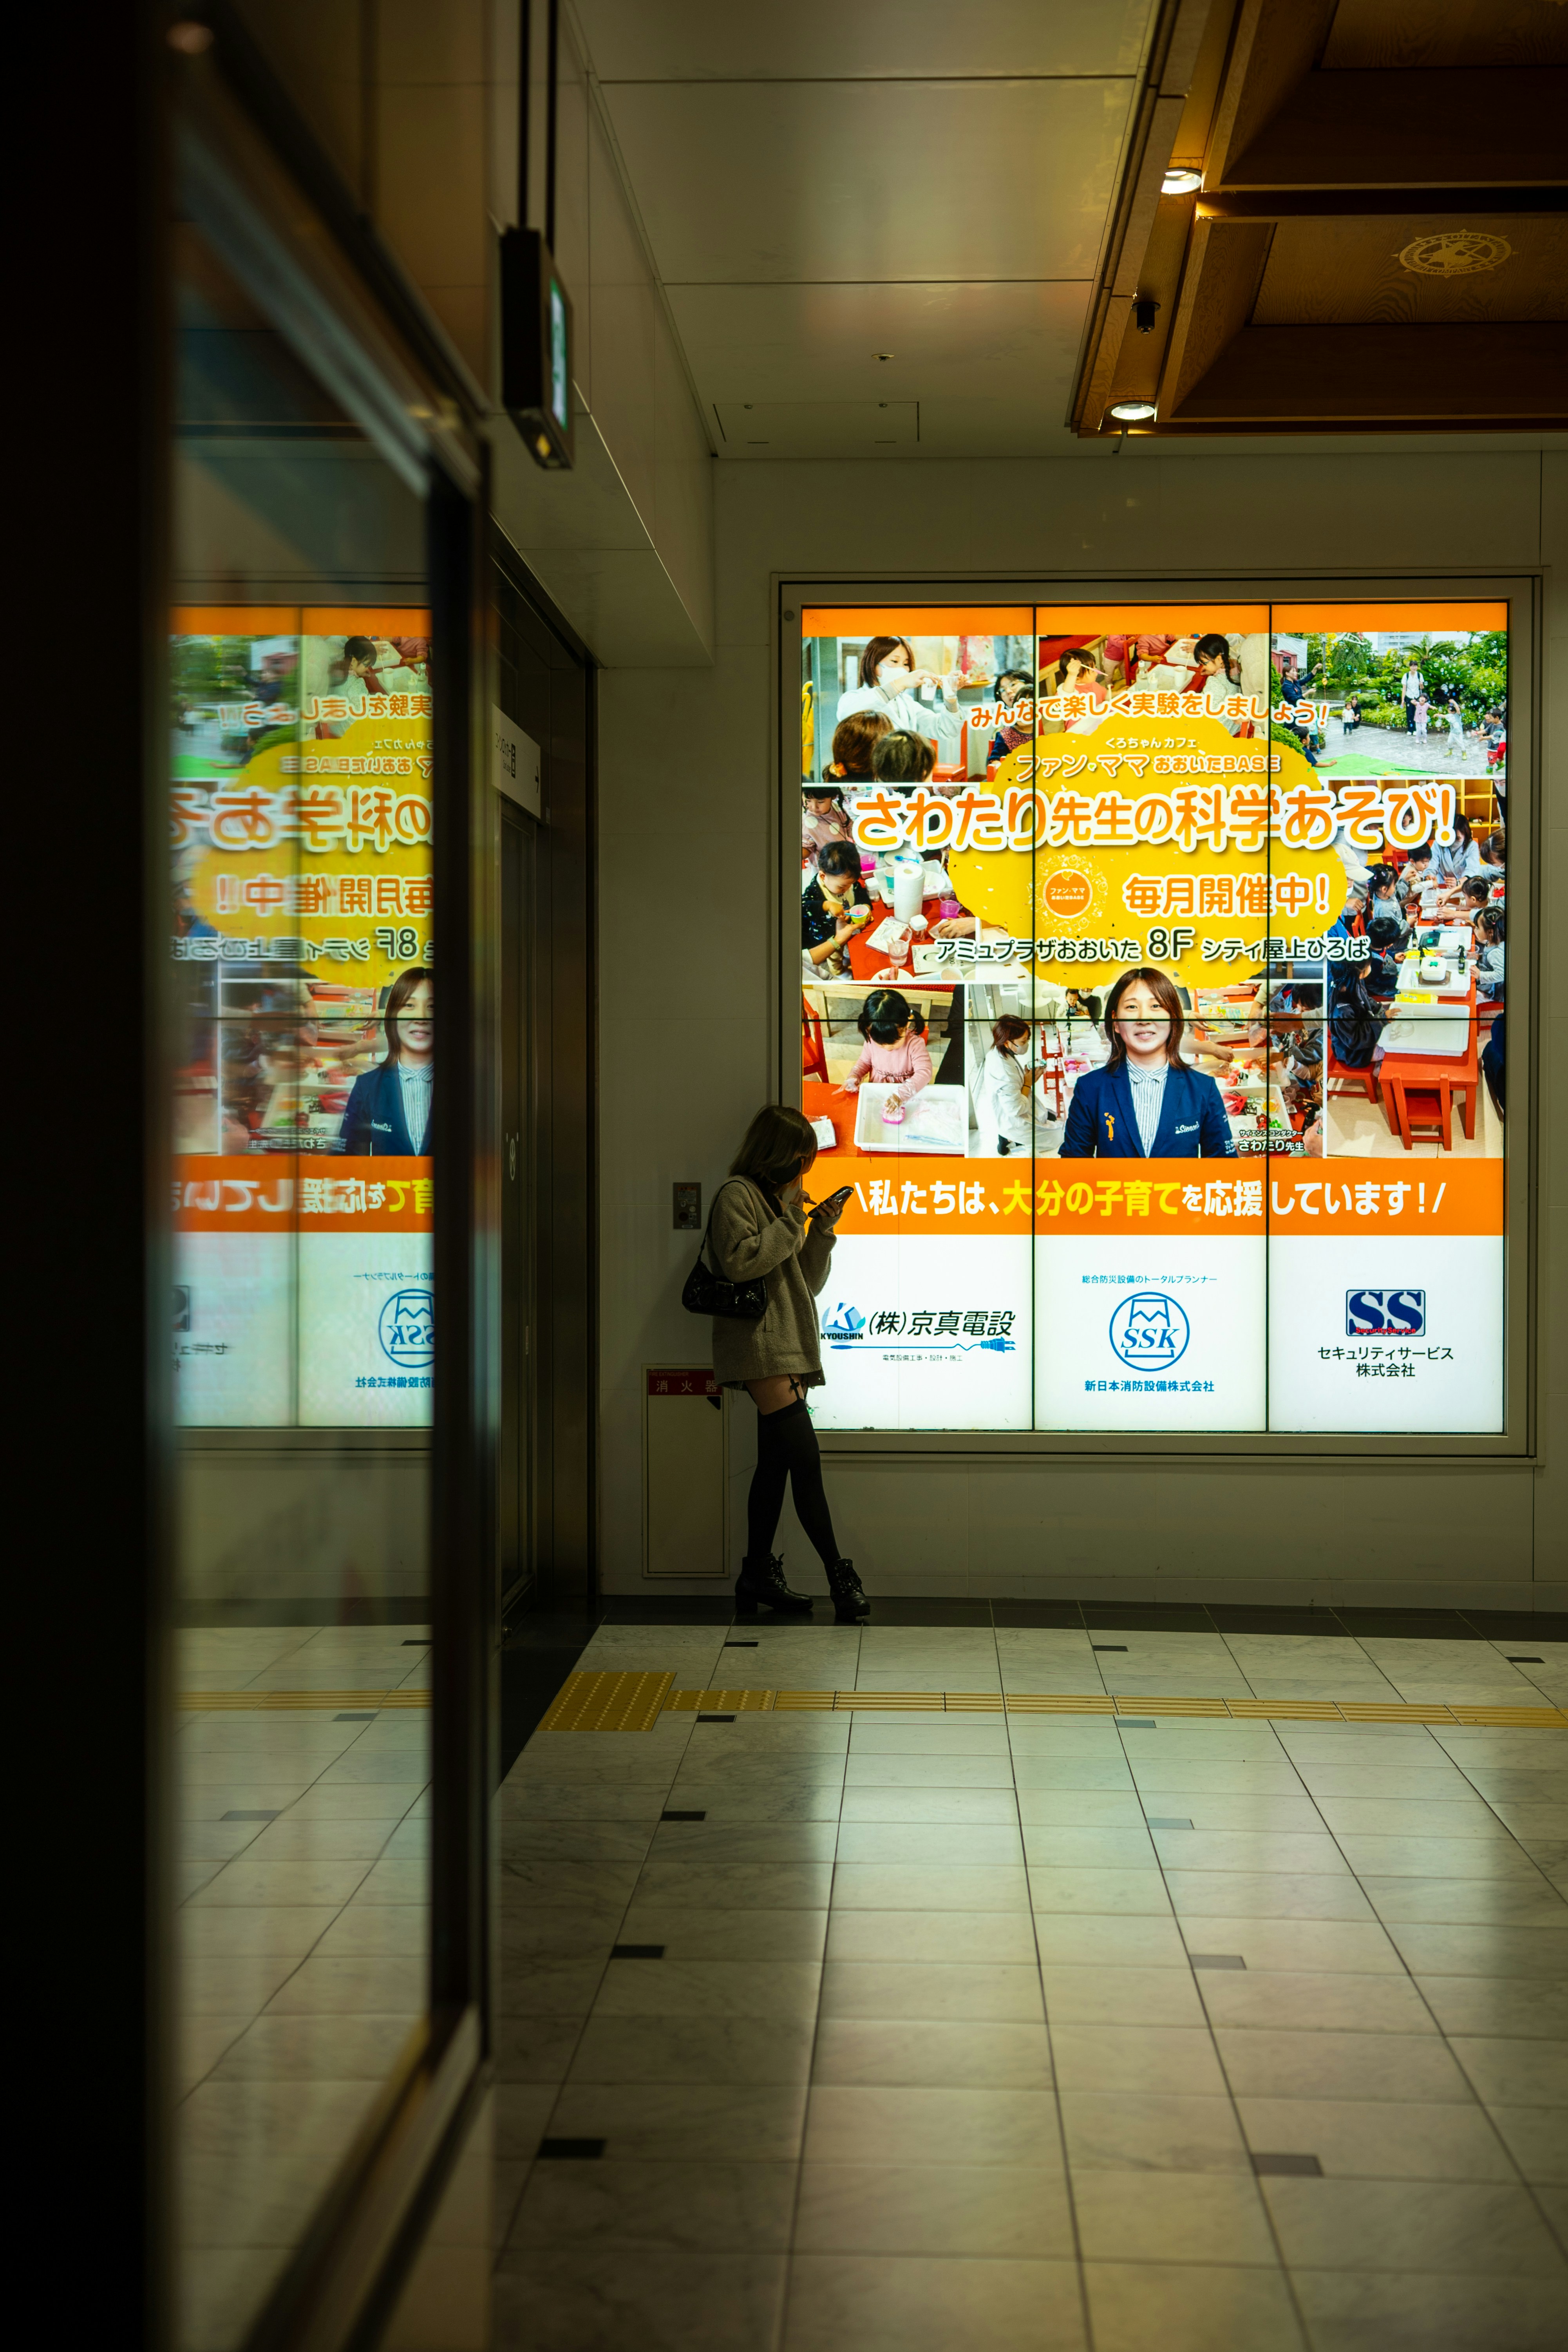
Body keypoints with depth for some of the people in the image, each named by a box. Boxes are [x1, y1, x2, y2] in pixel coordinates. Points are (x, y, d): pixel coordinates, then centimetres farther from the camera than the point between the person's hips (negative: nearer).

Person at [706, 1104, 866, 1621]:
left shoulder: (781, 1197, 24)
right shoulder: (737, 1194, -3)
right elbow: (740, 1262, -18)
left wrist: (821, 1232, 7)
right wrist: (791, 1220, -11)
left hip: (788, 1349, 9)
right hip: (760, 1349, -9)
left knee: (776, 1463, 7)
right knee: (806, 1459, -15)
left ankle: (758, 1577, 12)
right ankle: (840, 1578, -16)